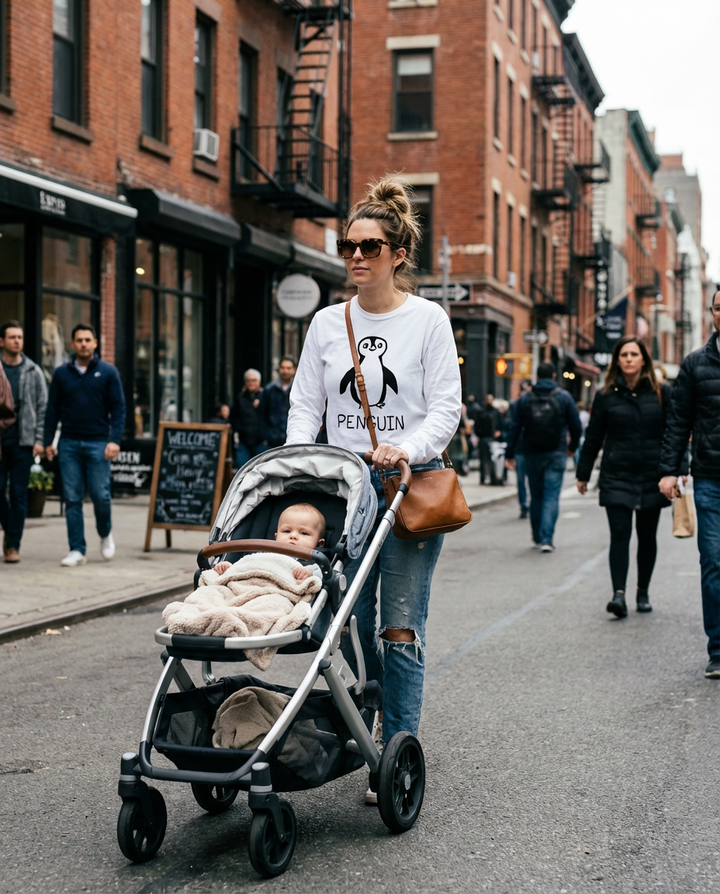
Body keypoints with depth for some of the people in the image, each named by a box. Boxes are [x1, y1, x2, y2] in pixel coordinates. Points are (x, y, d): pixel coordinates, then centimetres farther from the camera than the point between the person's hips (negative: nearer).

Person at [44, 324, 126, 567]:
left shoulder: (108, 372, 2)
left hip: (98, 443, -2)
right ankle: (77, 550, 6)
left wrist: (115, 440, -11)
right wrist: (48, 442, 5)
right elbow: (53, 410, 11)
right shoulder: (61, 373, 8)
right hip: (69, 444, 2)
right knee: (72, 498, 1)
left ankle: (105, 534, 23)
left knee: (100, 494, -5)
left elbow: (118, 408, 0)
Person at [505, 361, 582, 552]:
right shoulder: (564, 397, -1)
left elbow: (515, 427, -1)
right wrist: (572, 447, 18)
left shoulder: (525, 399, 2)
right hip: (555, 454, -2)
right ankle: (546, 538, -14)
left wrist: (509, 454, 3)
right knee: (552, 497, -3)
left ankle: (537, 537, 22)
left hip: (533, 455, 2)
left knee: (536, 496, 14)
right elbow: (575, 425, 1)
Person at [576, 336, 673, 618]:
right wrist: (583, 474, 11)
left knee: (647, 536, 9)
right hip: (617, 476, -1)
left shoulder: (661, 393, 4)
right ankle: (618, 594, -14)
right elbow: (593, 438, 8)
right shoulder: (606, 396, 3)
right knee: (620, 534, -10)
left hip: (652, 476, 1)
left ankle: (643, 592, 21)